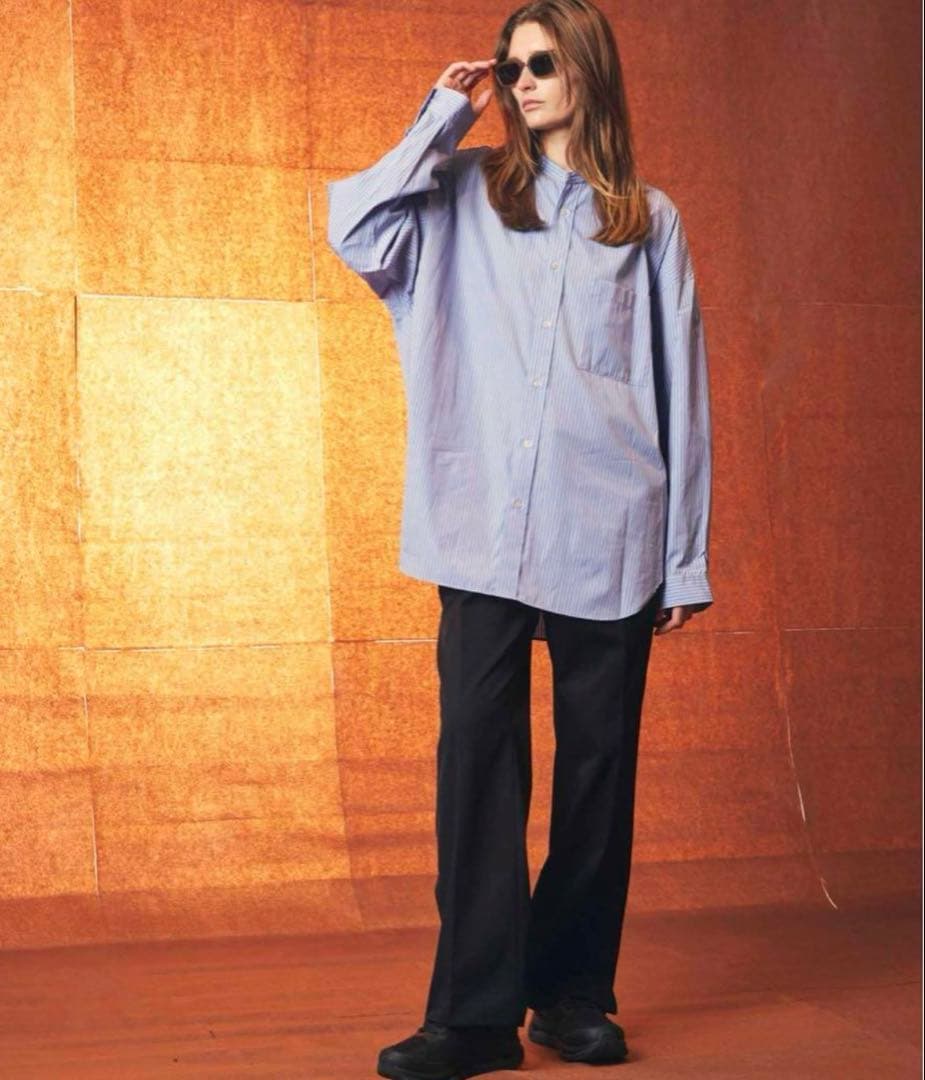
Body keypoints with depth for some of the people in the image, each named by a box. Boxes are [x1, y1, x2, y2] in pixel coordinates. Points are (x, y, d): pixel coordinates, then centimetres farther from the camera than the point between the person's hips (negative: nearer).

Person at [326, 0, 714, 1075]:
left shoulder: (647, 219, 12)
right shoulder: (465, 192, 13)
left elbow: (681, 392, 9)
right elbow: (356, 230, -6)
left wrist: (686, 558, 4)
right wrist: (441, 118, 3)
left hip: (609, 535, 1)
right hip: (485, 530, 0)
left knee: (598, 761, 5)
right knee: (477, 750, -7)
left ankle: (574, 994, 17)